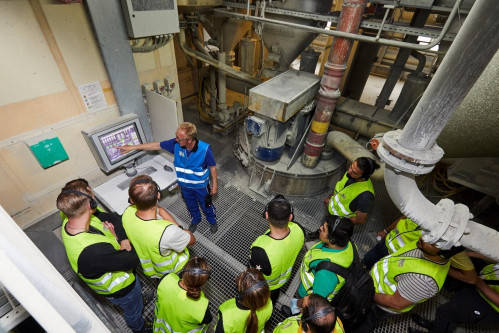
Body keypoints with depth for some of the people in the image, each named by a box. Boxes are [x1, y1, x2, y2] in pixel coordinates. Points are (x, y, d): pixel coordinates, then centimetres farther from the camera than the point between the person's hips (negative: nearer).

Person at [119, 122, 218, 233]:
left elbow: (212, 167, -17)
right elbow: (156, 145, -9)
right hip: (184, 185, 4)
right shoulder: (176, 143, -22)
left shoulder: (205, 149, -32)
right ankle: (195, 219, 60)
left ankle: (213, 221, 52)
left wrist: (214, 184, -9)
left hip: (201, 186, -4)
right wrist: (132, 147, -6)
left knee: (206, 205, 20)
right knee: (191, 205, 29)